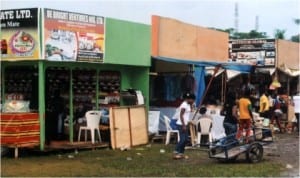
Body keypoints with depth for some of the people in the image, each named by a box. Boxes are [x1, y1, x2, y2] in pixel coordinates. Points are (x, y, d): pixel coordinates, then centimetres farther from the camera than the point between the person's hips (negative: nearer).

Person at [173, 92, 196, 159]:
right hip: (181, 124, -10)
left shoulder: (187, 104, 12)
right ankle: (176, 153, -12)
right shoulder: (184, 105, -16)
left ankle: (181, 153, 14)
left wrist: (191, 104, 11)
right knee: (182, 139, -13)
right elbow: (181, 115, -20)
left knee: (185, 139, 10)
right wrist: (184, 125, -22)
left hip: (184, 124, 10)